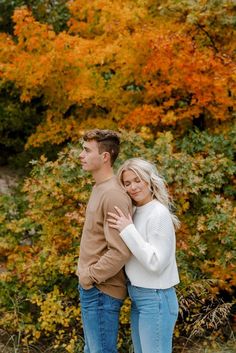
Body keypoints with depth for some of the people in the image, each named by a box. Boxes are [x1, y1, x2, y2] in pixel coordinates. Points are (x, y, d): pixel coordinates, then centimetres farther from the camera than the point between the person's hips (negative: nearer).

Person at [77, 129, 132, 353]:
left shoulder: (113, 195, -20)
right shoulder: (98, 189, 11)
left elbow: (120, 252, -25)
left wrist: (89, 276, -16)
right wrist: (85, 276, 13)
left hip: (101, 292, -10)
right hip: (90, 289, 10)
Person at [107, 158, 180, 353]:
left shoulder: (159, 214, -16)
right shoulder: (136, 213, 8)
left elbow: (156, 263, -21)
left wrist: (128, 230, -21)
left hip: (156, 299, -8)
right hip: (138, 297, 8)